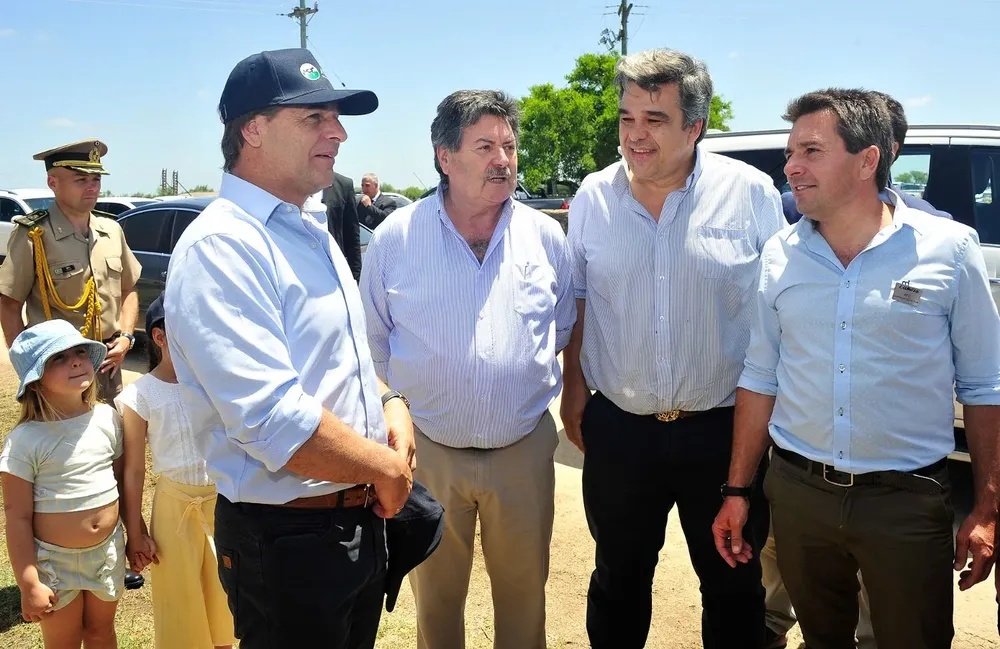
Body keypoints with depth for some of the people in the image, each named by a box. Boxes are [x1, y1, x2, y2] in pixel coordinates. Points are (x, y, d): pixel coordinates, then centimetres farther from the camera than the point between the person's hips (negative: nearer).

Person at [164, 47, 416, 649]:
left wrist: (391, 403, 0)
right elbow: (273, 421, -30)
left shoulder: (312, 233, 9)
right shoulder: (220, 247, -21)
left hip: (362, 523, 9)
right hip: (288, 542, -8)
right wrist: (388, 469, -17)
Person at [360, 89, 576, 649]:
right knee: (436, 601, 18)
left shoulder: (546, 236, -1)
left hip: (524, 451, 1)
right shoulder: (396, 236, -6)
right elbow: (373, 344, 4)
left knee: (524, 597, 18)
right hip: (428, 454, -1)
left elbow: (567, 331, 12)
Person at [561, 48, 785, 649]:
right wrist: (574, 388, 7)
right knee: (619, 580, 19)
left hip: (724, 429, -1)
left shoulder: (752, 193, -7)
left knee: (734, 582, 17)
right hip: (617, 429, 2)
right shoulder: (593, 198, -1)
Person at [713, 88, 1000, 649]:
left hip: (908, 500, -2)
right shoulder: (780, 256, 0)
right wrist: (737, 490, 5)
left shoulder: (951, 248, -7)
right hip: (797, 493, 3)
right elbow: (760, 379, 5)